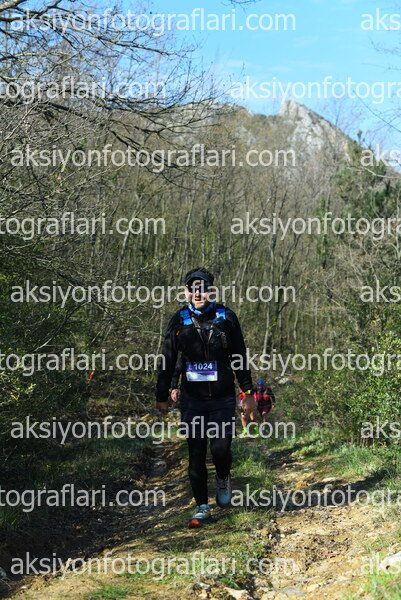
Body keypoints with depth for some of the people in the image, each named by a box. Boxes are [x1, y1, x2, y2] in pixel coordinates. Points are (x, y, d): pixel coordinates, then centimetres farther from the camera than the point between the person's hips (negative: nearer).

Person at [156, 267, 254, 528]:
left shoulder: (226, 317, -2)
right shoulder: (180, 320, 0)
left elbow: (240, 357, 6)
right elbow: (168, 359, 5)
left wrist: (248, 390, 6)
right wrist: (162, 395, 6)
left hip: (223, 398, -1)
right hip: (192, 398, 1)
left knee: (221, 448, -8)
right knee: (196, 454, 2)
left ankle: (223, 480, 27)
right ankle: (202, 508, 15)